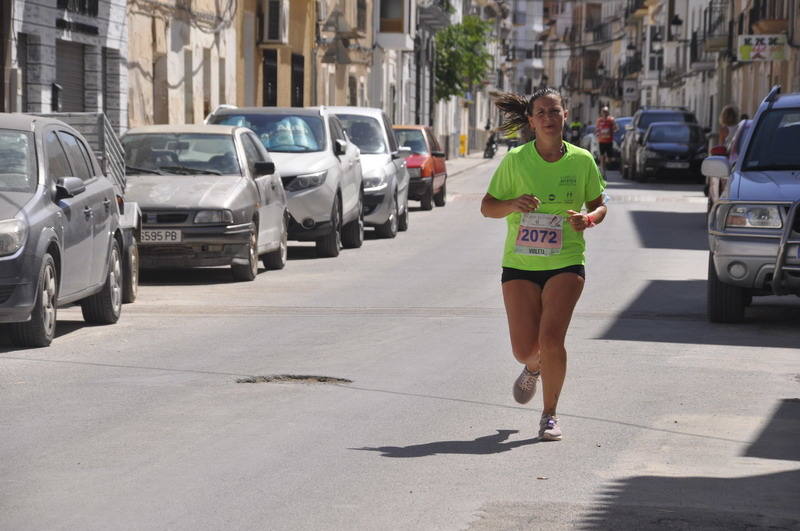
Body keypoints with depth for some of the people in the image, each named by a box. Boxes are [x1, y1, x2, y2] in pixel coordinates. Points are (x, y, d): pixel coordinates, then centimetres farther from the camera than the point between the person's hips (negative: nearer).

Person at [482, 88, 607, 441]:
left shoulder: (582, 160, 0)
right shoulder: (515, 160, -3)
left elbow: (599, 205, 12)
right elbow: (487, 207, 3)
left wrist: (588, 218, -11)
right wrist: (513, 204, -18)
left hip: (566, 263, -1)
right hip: (519, 263, 1)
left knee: (551, 338, -16)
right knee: (524, 349, -1)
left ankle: (550, 415, 3)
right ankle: (534, 368, 39)